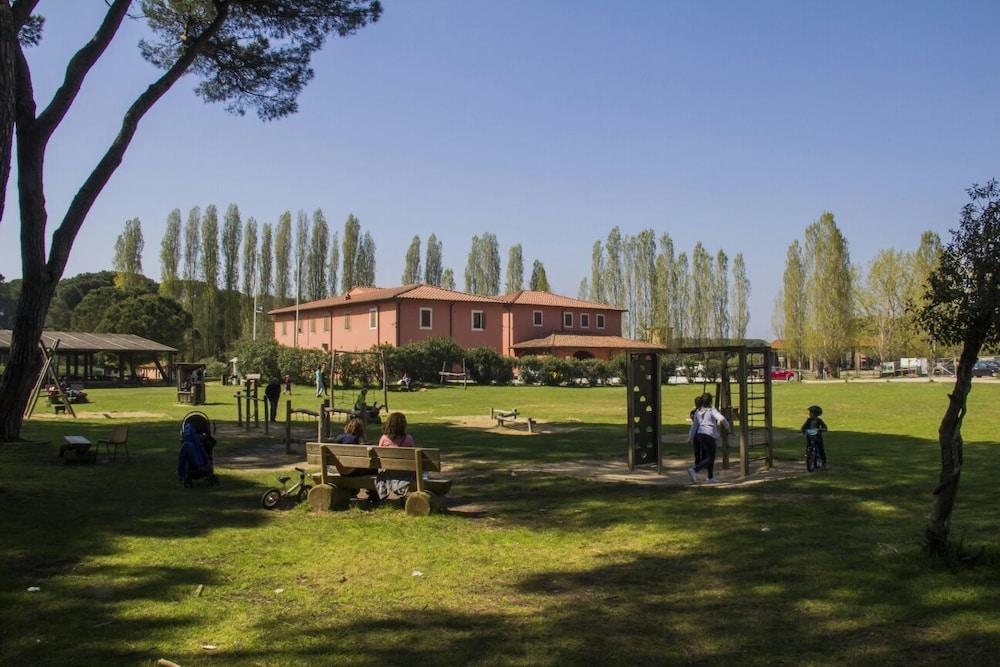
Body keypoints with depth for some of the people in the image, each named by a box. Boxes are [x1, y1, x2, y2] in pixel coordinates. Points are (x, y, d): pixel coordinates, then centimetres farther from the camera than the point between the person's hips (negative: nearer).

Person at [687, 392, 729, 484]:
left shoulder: (698, 412, 10)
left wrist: (690, 438, 24)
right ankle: (694, 470, -21)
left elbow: (694, 425, 15)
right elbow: (721, 419, -22)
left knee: (711, 457, 18)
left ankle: (711, 478, 21)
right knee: (710, 458, -3)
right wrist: (727, 426, -2)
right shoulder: (712, 410, -9)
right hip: (709, 435, -7)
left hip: (700, 434, 7)